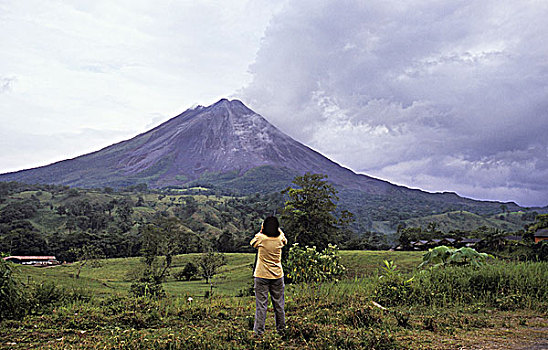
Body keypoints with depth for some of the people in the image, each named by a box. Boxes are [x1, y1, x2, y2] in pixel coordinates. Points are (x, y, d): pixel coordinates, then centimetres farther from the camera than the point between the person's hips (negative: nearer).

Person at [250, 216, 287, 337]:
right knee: (279, 304, 13)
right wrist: (278, 229, 22)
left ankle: (259, 331, 4)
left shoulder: (261, 238, -12)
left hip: (262, 276, -3)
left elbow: (252, 243, 10)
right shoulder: (280, 239, -5)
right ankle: (281, 329, 24)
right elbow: (285, 240, 20)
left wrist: (260, 231, 12)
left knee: (261, 305, 2)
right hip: (277, 276, 3)